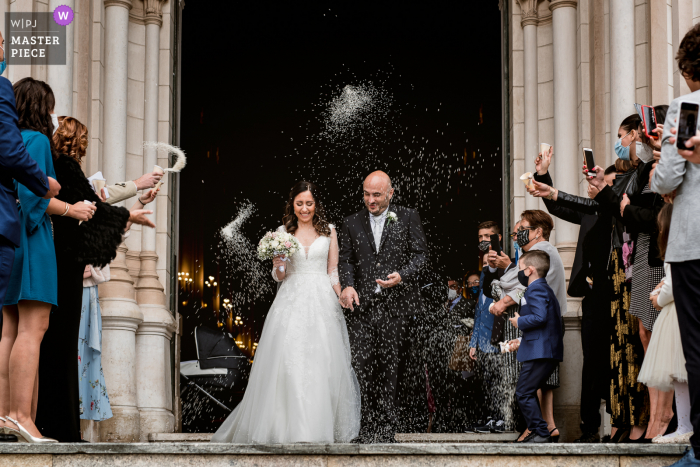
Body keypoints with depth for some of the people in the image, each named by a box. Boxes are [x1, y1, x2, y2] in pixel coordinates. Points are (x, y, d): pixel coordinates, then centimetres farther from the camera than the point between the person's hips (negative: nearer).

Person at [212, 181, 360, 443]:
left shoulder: (328, 232, 10)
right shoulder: (283, 232, 9)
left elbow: (333, 272, 10)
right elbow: (278, 277, 9)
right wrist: (278, 265, -13)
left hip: (322, 302, 1)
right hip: (291, 301, 0)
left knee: (322, 362, -4)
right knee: (288, 359, -11)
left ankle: (320, 426, 3)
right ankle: (288, 425, -9)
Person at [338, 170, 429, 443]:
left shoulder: (408, 218, 6)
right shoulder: (352, 224, 13)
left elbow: (420, 255, 4)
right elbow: (346, 260, 11)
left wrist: (402, 276, -14)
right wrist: (348, 285, -8)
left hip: (395, 307, -2)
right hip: (362, 307, 2)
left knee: (391, 368, 1)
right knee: (363, 368, -5)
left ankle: (387, 428, 7)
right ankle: (368, 428, 0)